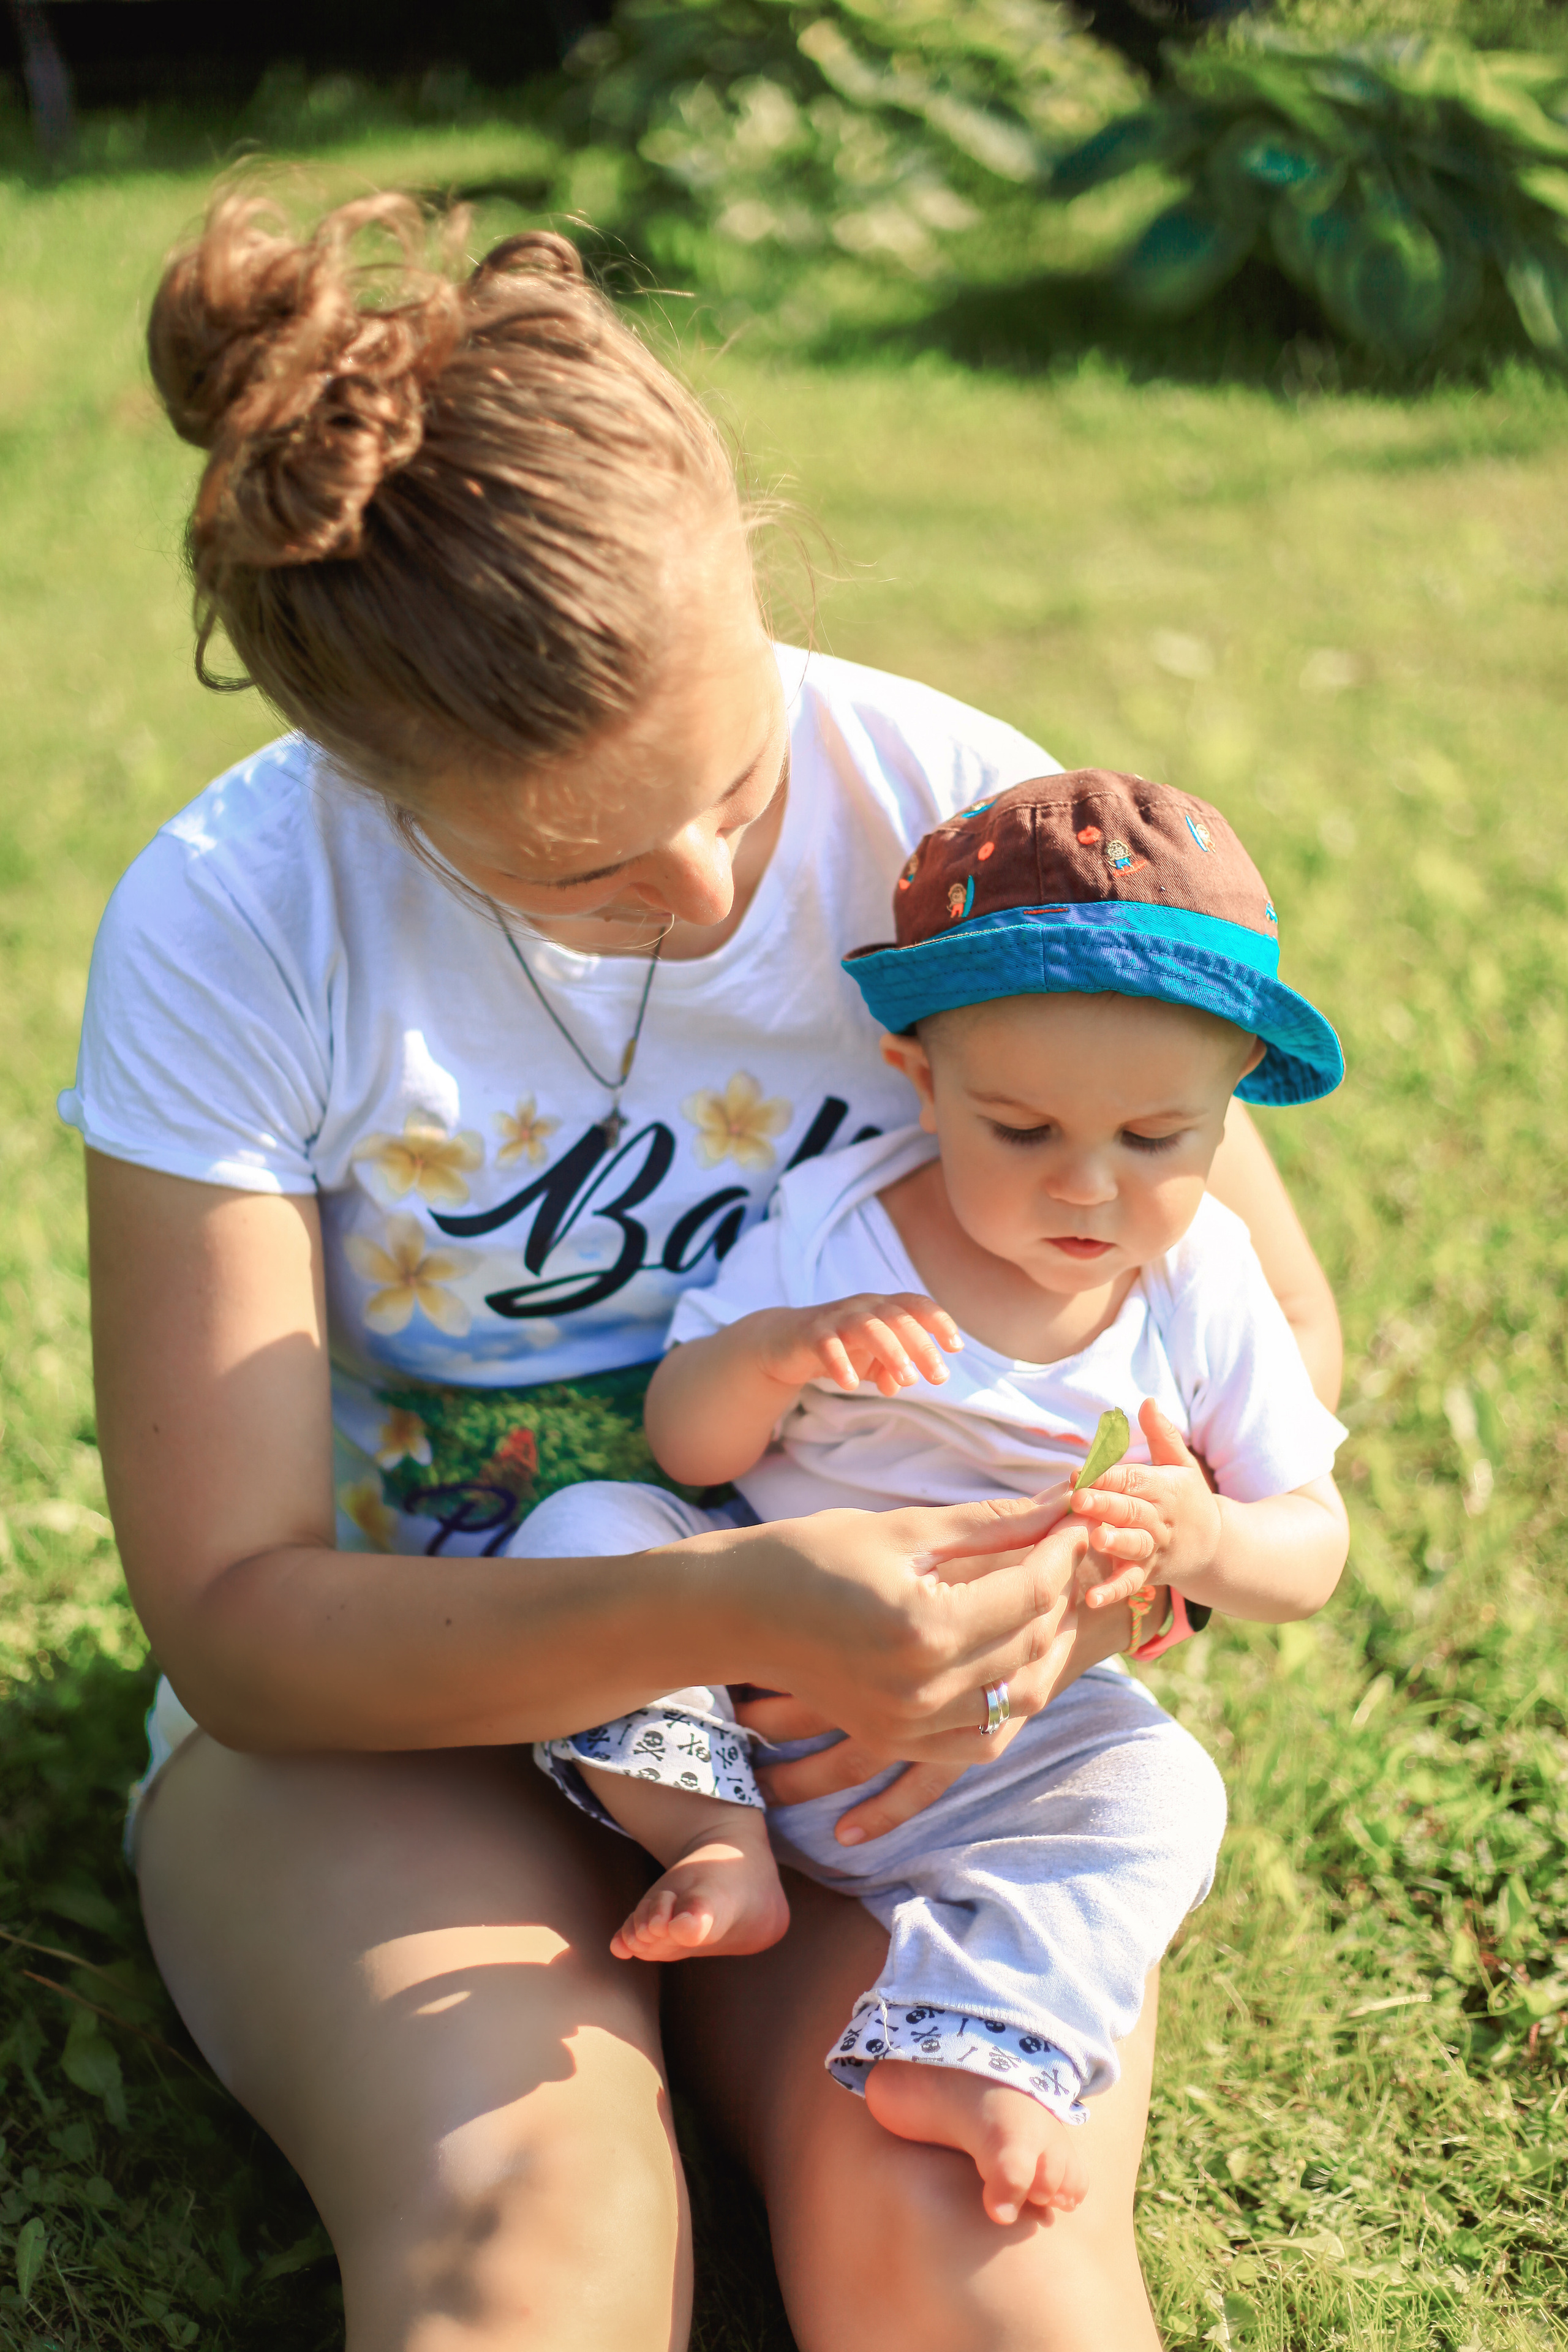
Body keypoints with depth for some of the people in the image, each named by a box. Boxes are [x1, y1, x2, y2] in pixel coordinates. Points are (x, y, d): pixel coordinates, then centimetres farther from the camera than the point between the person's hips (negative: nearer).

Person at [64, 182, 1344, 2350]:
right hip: (396, 1705, -1)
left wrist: (1070, 1596, -23)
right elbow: (234, 1620, -18)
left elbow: (1277, 1333, -3)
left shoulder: (957, 814, -14)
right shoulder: (230, 930, -18)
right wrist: (729, 1613, -34)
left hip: (894, 1706, 1)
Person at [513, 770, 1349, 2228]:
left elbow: (1313, 1546, -3)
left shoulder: (1203, 1288, -7)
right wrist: (773, 1352, -31)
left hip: (986, 1749, 0)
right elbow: (682, 1448, -8)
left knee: (1156, 1791, -27)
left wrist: (1205, 1540, -28)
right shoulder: (830, 1227, -10)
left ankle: (961, 2036, -37)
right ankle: (714, 1848, -21)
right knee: (583, 1530, -21)